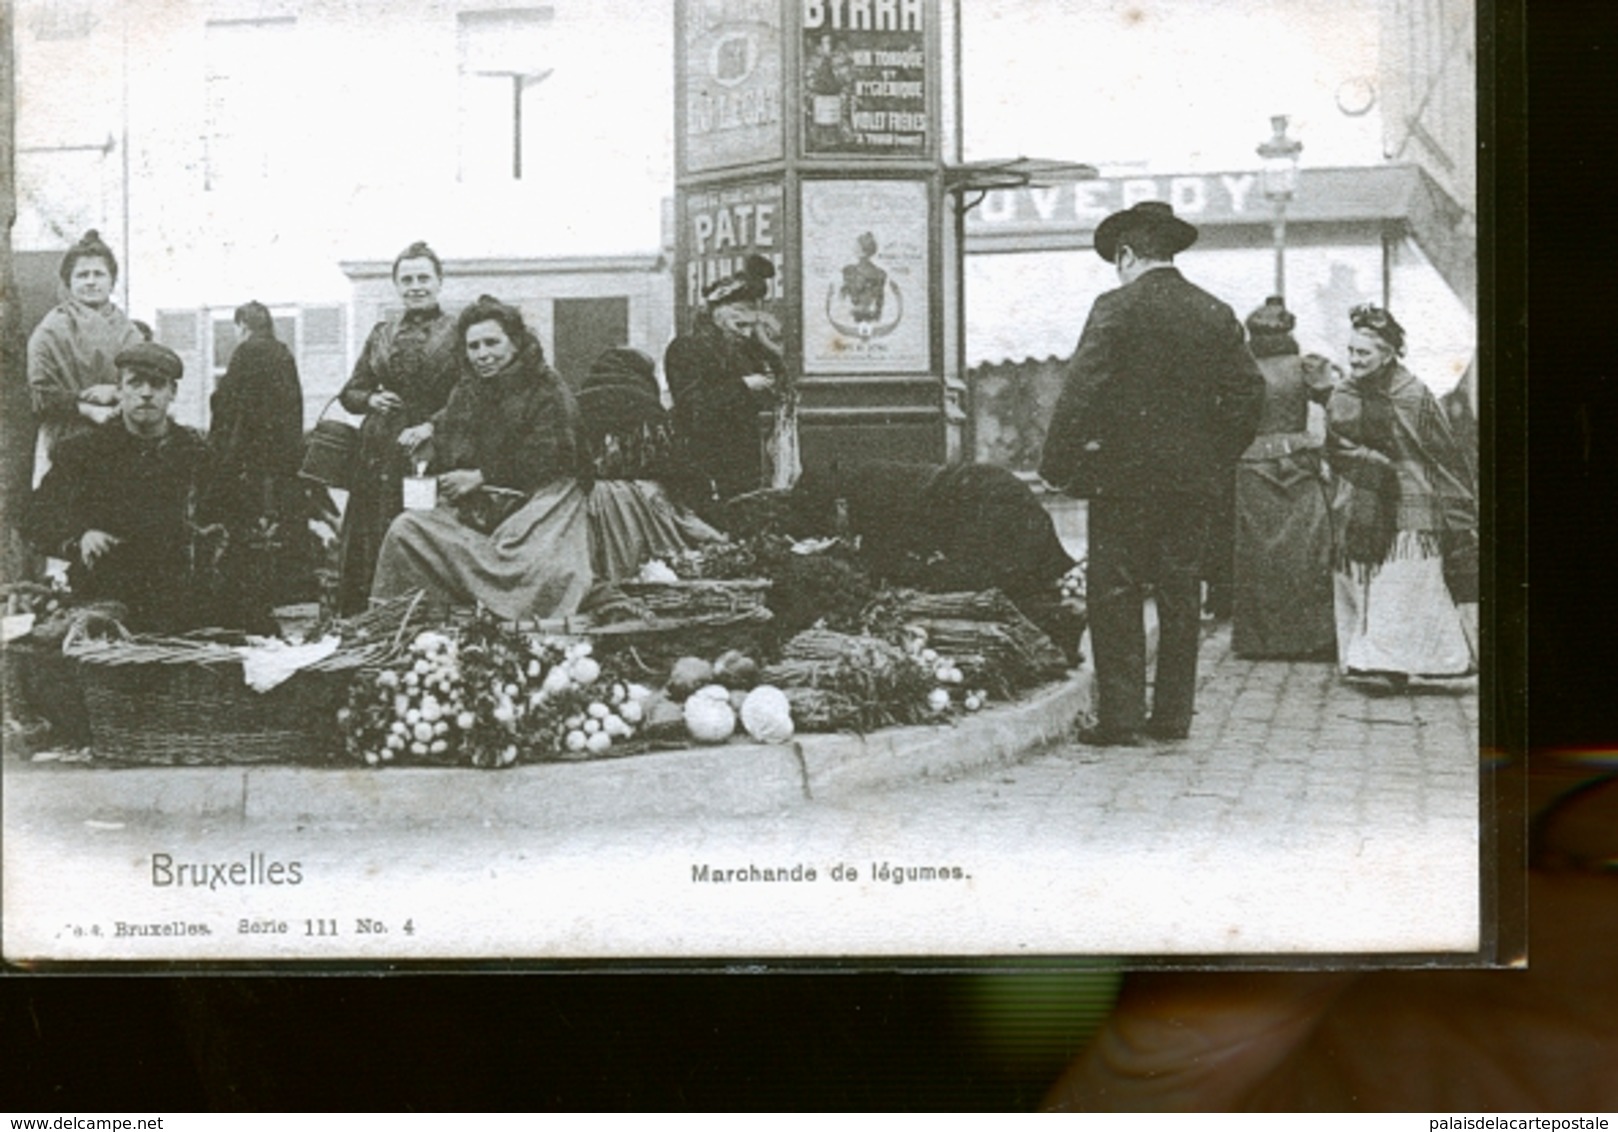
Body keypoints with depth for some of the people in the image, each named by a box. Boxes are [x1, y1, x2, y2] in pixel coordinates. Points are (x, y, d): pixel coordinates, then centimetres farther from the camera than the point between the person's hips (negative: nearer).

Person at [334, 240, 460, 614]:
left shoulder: (457, 332, 2)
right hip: (381, 455, 4)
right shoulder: (382, 334, 17)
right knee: (367, 545, -1)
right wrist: (371, 399, 0)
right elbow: (350, 392, 22)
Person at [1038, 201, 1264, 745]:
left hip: (1123, 475, -5)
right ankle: (1173, 715, 14)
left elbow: (1081, 392, -15)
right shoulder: (1216, 315, 6)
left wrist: (1057, 466, -9)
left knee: (1116, 597, 1)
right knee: (1180, 595, 10)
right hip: (1192, 478, 5)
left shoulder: (1117, 308, -9)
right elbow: (1249, 391, 7)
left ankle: (1120, 716, 0)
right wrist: (1218, 460, 15)